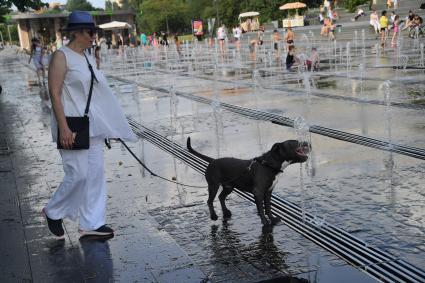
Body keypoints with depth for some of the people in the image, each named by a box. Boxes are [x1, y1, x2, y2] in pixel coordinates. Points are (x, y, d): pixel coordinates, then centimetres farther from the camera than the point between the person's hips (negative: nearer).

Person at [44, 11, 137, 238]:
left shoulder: (88, 58, 13)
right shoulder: (61, 57, -10)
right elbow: (55, 93, -16)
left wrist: (108, 127, 18)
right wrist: (63, 127, -23)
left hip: (93, 125, 8)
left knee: (95, 174, 7)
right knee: (78, 175, -6)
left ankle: (91, 224, 15)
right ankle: (53, 212, 18)